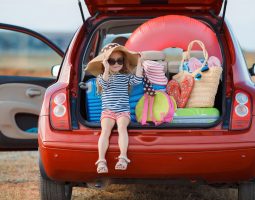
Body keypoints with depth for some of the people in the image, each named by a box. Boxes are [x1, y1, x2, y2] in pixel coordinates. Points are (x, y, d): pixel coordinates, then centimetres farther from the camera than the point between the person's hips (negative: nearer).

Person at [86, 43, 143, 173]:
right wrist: (107, 69, -26)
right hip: (107, 110, -1)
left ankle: (123, 158, -39)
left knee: (122, 127, -28)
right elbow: (104, 84, -13)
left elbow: (137, 80, -2)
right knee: (105, 130, -24)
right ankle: (101, 160, -34)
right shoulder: (102, 76, 9)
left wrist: (139, 63, -5)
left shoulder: (126, 76, 15)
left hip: (123, 110, 1)